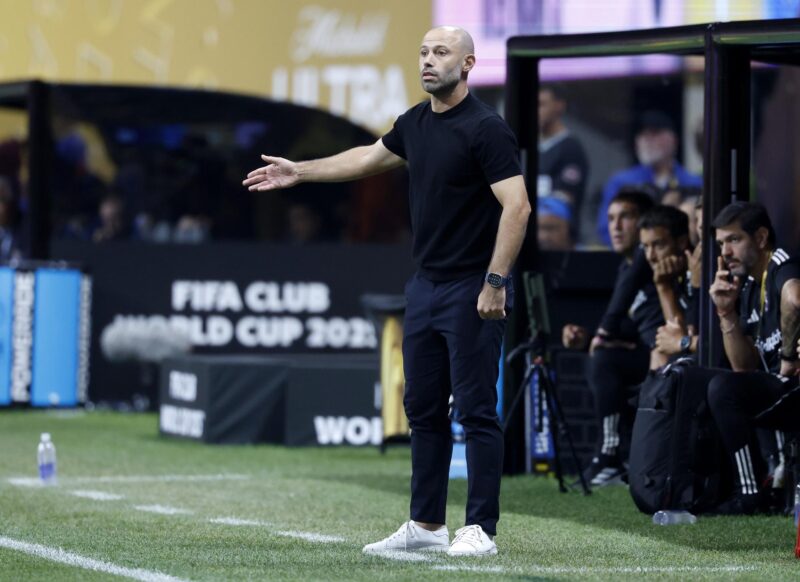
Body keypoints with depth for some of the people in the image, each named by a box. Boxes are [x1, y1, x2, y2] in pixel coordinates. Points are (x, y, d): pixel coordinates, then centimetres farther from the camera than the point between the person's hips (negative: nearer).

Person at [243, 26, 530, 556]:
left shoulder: (485, 129, -15)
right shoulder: (416, 123, 10)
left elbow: (517, 205, -20)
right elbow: (370, 158, 29)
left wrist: (495, 283, -23)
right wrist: (300, 172, 34)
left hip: (471, 292, -8)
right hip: (425, 287, 8)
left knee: (476, 409, -5)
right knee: (423, 409, 10)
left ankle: (481, 529, -1)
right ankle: (427, 524, 17)